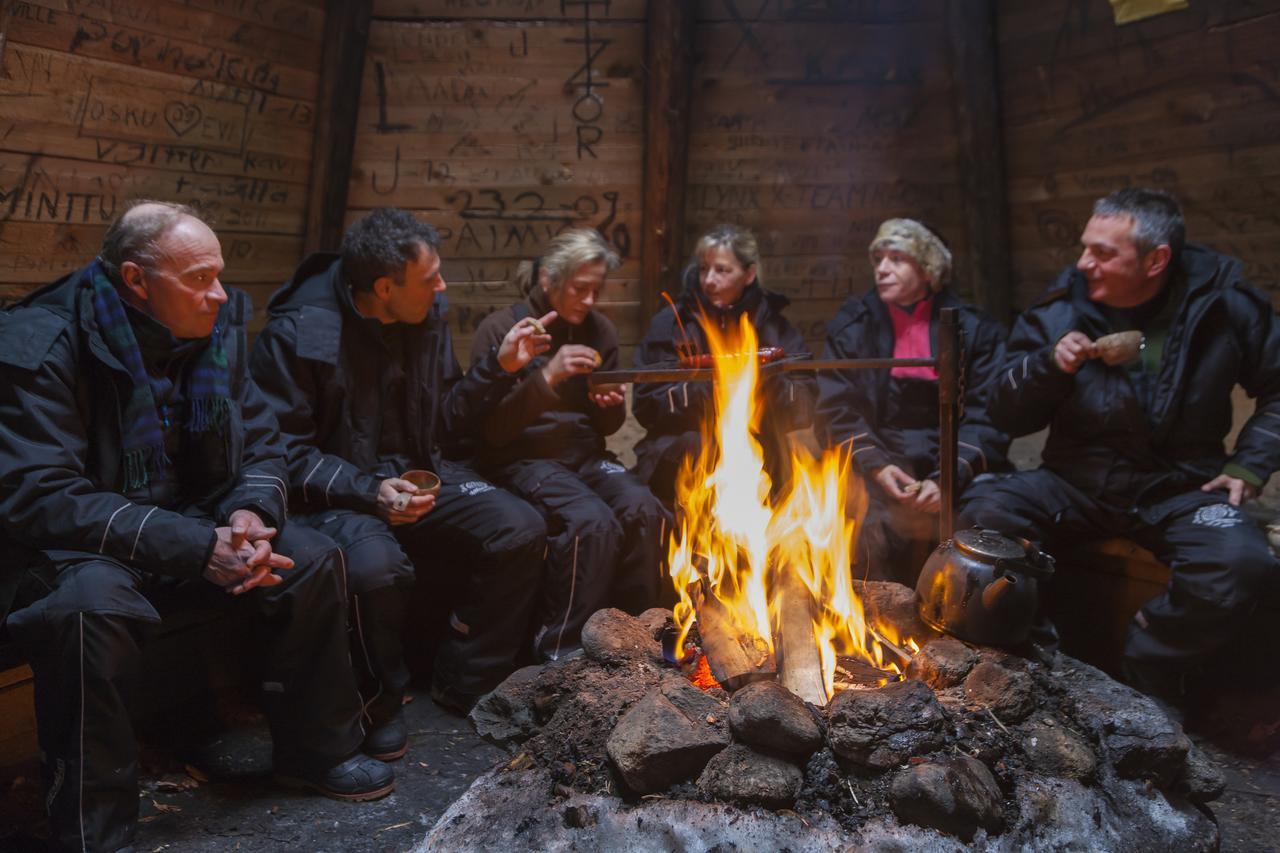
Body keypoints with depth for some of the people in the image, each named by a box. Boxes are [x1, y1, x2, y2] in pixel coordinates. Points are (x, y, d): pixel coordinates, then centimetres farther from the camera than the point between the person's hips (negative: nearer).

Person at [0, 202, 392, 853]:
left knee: (313, 560, -10)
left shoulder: (216, 332, -2)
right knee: (92, 604, -37)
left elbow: (261, 446, 4)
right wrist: (196, 549, -31)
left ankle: (316, 751, 10)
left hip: (190, 522, 6)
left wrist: (249, 514, -19)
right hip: (76, 541, -5)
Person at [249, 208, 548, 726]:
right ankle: (379, 702, -5)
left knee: (521, 528, -16)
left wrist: (498, 369, 0)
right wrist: (368, 491, -27)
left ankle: (463, 683, 4)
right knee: (376, 564, -38)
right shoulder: (298, 333, -15)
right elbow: (285, 451, -14)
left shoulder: (426, 318, 4)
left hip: (416, 476, 6)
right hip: (336, 493, -6)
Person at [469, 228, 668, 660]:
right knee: (593, 522, -32)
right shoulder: (501, 329, -5)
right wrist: (547, 377, -24)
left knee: (644, 510, -25)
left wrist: (612, 406, -7)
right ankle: (561, 649, -14)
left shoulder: (599, 329, 10)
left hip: (585, 456, 5)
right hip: (523, 459, -5)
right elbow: (493, 428, -12)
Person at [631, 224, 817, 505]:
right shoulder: (672, 322, 2)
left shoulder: (773, 325, 7)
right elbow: (648, 405, -6)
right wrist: (710, 386, -19)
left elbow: (804, 409, 1)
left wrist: (766, 381, -19)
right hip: (682, 452, -1)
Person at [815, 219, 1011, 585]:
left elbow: (987, 415, -2)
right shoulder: (853, 325, 9)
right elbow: (836, 409, 3)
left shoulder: (973, 327, 6)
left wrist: (950, 478, -18)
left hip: (951, 465, 1)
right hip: (877, 464, 0)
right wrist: (874, 464, -15)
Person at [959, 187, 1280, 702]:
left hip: (1180, 490, 0)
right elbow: (1007, 417, -1)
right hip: (1076, 485, 1)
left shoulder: (1223, 303, -3)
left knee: (1238, 564, -31)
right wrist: (1048, 365, -18)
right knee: (981, 523, -26)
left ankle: (1144, 682, -6)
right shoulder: (1060, 309, -4)